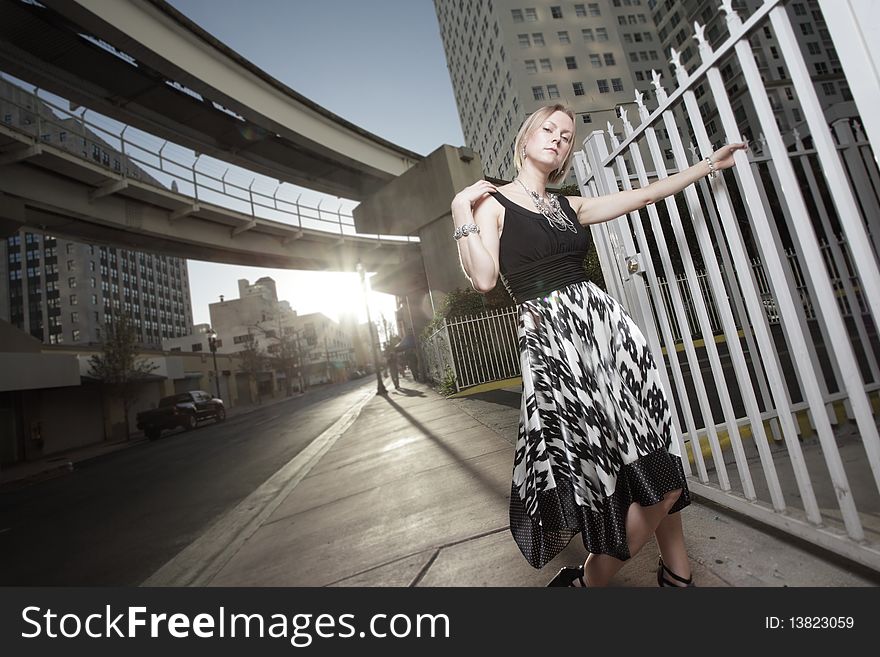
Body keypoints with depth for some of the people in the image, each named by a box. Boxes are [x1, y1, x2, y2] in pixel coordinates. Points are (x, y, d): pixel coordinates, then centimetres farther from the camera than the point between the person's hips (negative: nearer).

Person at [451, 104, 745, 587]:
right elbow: (484, 279, -8)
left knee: (657, 461, 6)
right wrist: (463, 217, -9)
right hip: (550, 338, -6)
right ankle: (591, 579, 20)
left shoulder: (569, 207, 20)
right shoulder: (492, 202, 4)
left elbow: (643, 196, 28)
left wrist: (709, 164, 34)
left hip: (605, 322, 6)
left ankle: (676, 572, 29)